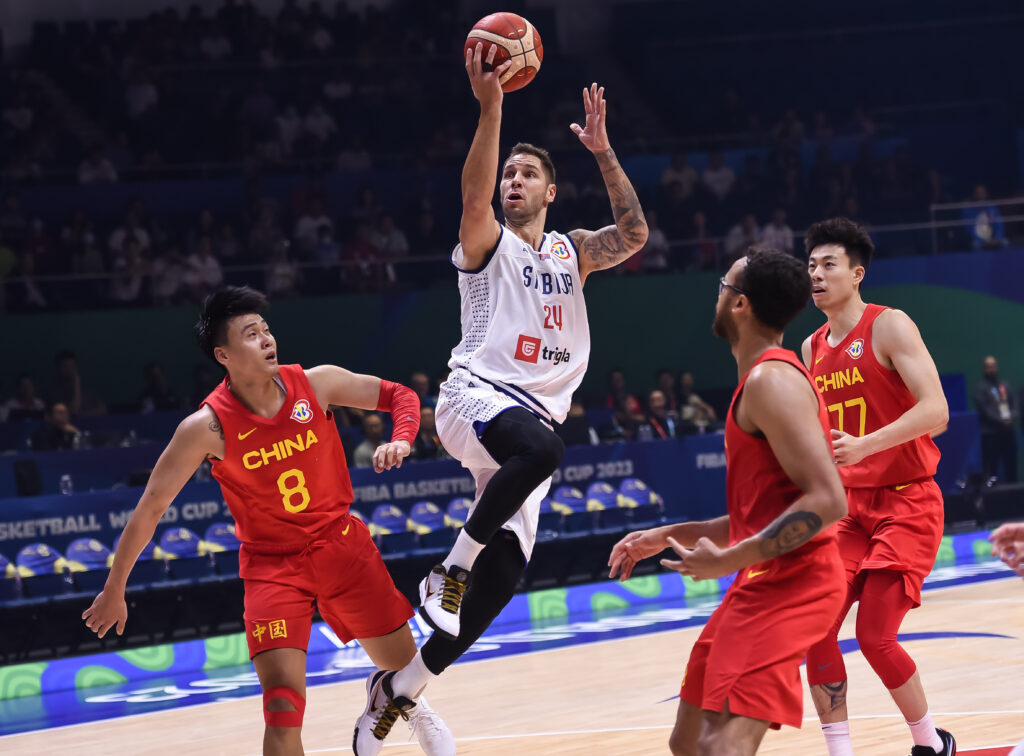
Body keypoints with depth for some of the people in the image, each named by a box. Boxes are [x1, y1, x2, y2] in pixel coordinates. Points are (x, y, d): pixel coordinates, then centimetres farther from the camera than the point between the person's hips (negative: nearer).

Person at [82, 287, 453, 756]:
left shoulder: (316, 383, -12)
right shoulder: (208, 427, -20)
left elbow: (398, 396, 1)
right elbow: (149, 510, -13)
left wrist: (400, 440, -21)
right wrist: (114, 591, -9)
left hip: (340, 542, 3)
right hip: (271, 563, -3)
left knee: (405, 667, 15)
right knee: (283, 704, -21)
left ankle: (399, 703, 51)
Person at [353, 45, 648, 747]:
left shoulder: (572, 251, 20)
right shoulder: (487, 242, 6)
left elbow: (634, 234, 3)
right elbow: (474, 193, -16)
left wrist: (604, 153, -6)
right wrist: (490, 109, -29)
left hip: (535, 412, 5)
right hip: (477, 394, -5)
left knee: (504, 568, -5)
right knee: (540, 448, -40)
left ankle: (402, 687, 6)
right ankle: (450, 570, -25)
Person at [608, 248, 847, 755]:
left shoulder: (770, 381, -13)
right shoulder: (763, 378, 20)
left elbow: (826, 501, -22)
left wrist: (730, 560, -22)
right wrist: (667, 536, 24)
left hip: (787, 581, -11)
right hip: (764, 581, 11)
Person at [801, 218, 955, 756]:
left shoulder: (889, 327, -11)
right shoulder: (813, 349, 11)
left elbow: (935, 411, -22)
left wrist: (864, 447, -32)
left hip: (907, 503, -7)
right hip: (852, 506, 7)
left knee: (874, 635, -14)